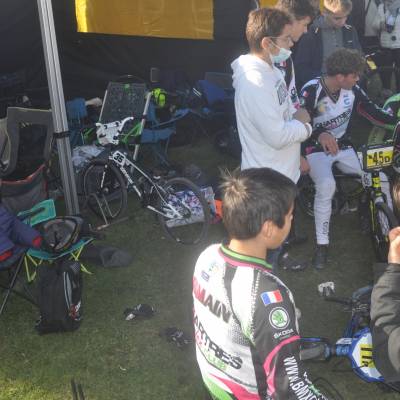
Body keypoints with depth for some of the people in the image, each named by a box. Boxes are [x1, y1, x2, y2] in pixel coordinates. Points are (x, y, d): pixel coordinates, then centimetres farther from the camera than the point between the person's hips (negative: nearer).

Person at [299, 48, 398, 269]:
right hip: (317, 149, -5)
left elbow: (373, 112, 1)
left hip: (343, 147, 5)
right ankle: (322, 245, -20)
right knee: (326, 185, -35)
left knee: (381, 179, -9)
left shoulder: (352, 90, -4)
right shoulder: (311, 91, -20)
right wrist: (320, 135, -41)